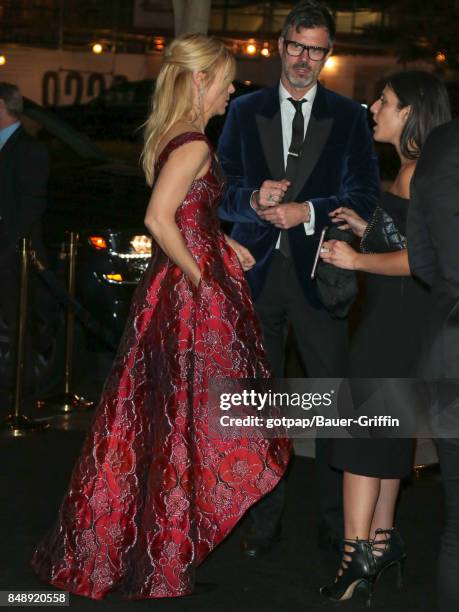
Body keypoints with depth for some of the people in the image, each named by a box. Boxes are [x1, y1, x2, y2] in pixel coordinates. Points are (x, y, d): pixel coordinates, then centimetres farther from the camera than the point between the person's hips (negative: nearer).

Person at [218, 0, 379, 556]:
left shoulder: (349, 117, 5)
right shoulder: (244, 112, 9)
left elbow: (364, 197, -2)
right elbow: (221, 193, 5)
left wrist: (307, 211, -16)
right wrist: (255, 199, -16)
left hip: (318, 275, -2)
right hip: (258, 274, 2)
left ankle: (335, 522, 12)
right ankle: (265, 518, 20)